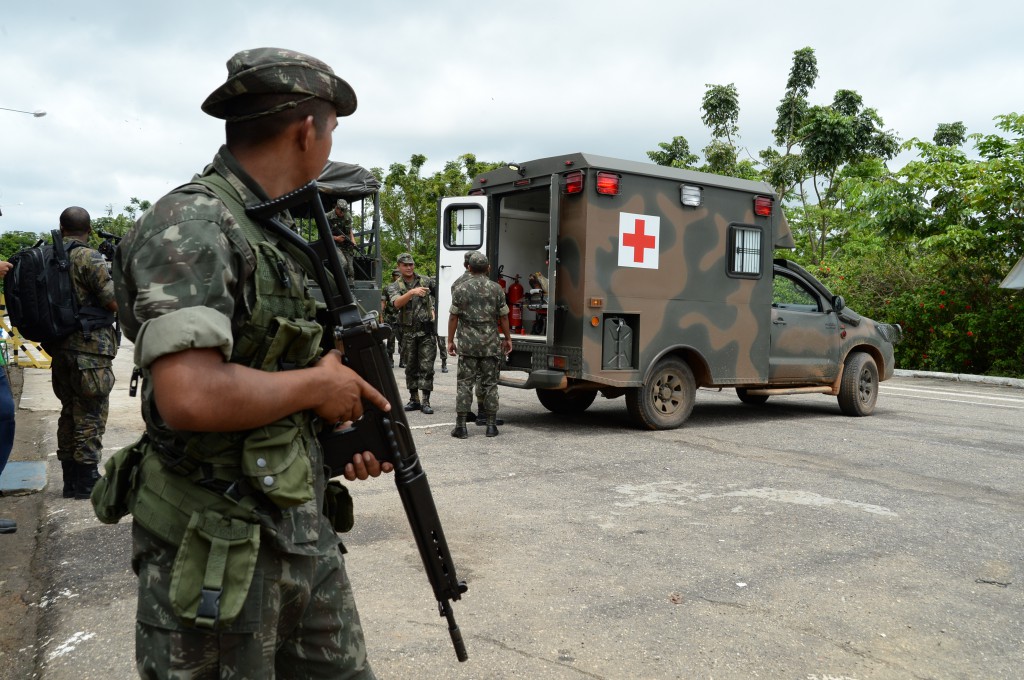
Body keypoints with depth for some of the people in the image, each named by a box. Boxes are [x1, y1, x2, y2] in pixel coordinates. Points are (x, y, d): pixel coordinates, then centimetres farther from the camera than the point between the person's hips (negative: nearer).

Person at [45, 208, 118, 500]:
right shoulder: (90, 259, -13)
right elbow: (114, 303, -15)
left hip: (60, 349, 7)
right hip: (89, 351, -7)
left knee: (70, 414, 15)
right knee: (90, 418, 0)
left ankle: (70, 481, 22)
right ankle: (87, 483, 5)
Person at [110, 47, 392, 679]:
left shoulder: (276, 235, 11)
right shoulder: (189, 226, -18)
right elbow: (189, 396, -32)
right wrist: (318, 384, -17)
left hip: (309, 531, 9)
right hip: (219, 552, -8)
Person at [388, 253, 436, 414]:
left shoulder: (425, 282, 5)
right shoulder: (394, 287, 1)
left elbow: (431, 300, 24)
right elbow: (397, 303, -21)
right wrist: (412, 292, -34)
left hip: (426, 331, -1)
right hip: (408, 333, 1)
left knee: (426, 367, -5)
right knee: (411, 368, 9)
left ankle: (426, 402, -4)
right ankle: (414, 400, 18)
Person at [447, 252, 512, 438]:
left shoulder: (461, 289, -1)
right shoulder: (496, 289, 1)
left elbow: (453, 317, 0)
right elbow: (503, 317, 3)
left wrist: (450, 340, 7)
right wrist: (507, 338, 14)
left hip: (467, 344, 0)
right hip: (490, 345, 1)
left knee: (465, 383, 3)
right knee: (490, 383, 8)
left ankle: (461, 426, 0)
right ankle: (491, 425, 9)